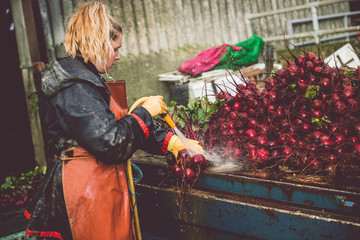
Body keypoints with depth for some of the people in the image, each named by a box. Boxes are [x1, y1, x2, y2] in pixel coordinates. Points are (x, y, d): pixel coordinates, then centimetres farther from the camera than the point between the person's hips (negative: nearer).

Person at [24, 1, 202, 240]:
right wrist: (145, 112, -12)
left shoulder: (87, 80, 14)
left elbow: (115, 124, 16)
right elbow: (111, 141, -26)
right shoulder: (76, 89, -19)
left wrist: (170, 141, 11)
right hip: (87, 191, -10)